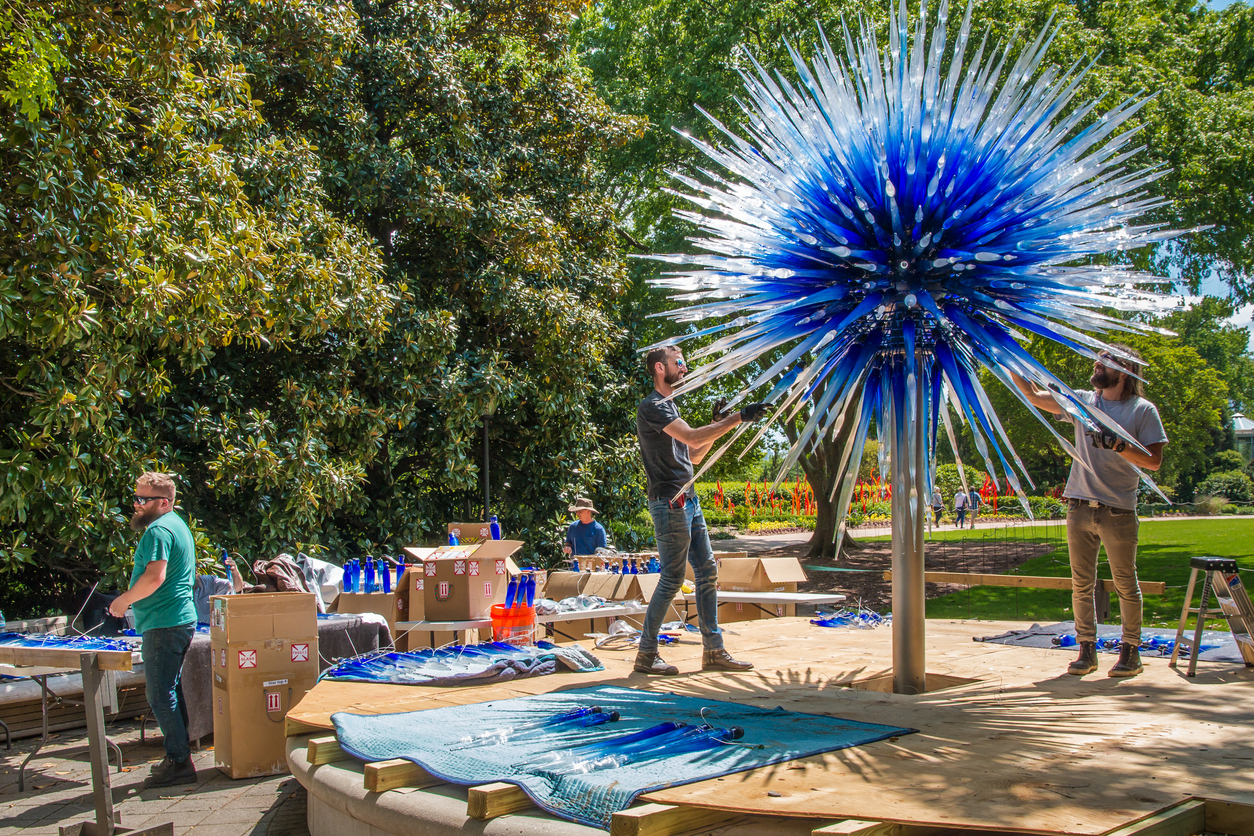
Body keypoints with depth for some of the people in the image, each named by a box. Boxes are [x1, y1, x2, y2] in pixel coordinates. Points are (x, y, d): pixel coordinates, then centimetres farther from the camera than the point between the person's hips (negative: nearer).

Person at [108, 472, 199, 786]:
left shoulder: (158, 530, -15)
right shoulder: (178, 525, 18)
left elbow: (155, 576, -26)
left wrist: (124, 600, -12)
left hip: (164, 625, -11)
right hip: (183, 619, 11)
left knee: (161, 696, -6)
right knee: (172, 691, 16)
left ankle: (179, 762, -4)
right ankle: (179, 756, 22)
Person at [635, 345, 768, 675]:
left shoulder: (669, 406, 21)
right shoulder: (652, 406, -10)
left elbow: (694, 455, 23)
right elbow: (693, 438, -23)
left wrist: (717, 425, 13)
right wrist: (738, 418, -22)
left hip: (688, 501, 10)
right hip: (669, 502, -10)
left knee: (707, 572, 7)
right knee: (672, 579, -7)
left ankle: (714, 650, 11)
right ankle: (646, 654, 2)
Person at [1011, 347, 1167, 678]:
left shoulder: (1143, 410, 1)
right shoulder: (1082, 401, 11)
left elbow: (1154, 461, -5)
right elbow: (1034, 396, 7)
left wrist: (1118, 444, -18)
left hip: (1119, 511, -4)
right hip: (1079, 507, 4)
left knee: (1125, 584, 4)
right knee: (1081, 584, 7)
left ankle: (1130, 651, 14)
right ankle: (1087, 650, 15)